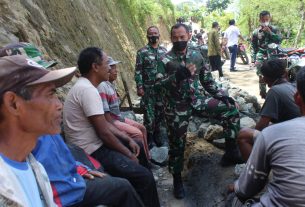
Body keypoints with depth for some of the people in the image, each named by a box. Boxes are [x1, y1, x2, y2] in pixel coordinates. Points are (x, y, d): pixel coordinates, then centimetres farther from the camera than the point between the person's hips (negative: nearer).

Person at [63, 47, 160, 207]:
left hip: (93, 144, 11)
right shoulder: (88, 90, -23)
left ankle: (143, 194, 42)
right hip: (91, 151, -11)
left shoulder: (85, 86, 9)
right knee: (145, 177, -17)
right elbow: (104, 133, -23)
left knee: (138, 148, 25)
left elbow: (104, 124, 13)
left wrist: (128, 139, 8)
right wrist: (129, 155, -10)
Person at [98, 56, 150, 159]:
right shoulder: (102, 87, -21)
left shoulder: (111, 84, 9)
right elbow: (105, 114, -23)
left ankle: (147, 158, 18)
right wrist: (117, 130, -20)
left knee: (142, 128, 10)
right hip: (111, 122, -10)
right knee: (137, 133, -17)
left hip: (118, 118, 10)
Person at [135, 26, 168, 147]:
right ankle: (149, 137, 17)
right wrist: (139, 87, -14)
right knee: (149, 114, 0)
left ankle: (157, 135, 28)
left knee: (160, 113, 10)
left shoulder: (164, 51, 9)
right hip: (148, 89, -4)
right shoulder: (142, 52, -4)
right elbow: (138, 71, -7)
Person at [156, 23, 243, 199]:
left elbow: (207, 80, 11)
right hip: (177, 107, -3)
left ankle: (231, 152, 6)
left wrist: (221, 95, 2)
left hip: (196, 99, 4)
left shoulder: (197, 56, 5)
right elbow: (158, 86, -18)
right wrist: (178, 75, -32)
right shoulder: (165, 60, -7)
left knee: (230, 109, -8)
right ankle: (177, 179, 26)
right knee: (177, 143, 3)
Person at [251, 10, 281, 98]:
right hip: (261, 57, -1)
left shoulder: (274, 29, 4)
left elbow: (279, 40, -7)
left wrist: (270, 32, -15)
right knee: (261, 76, 0)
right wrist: (253, 59, -5)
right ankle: (263, 94, 12)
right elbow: (253, 46, 2)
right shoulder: (256, 32, 0)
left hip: (272, 56, 1)